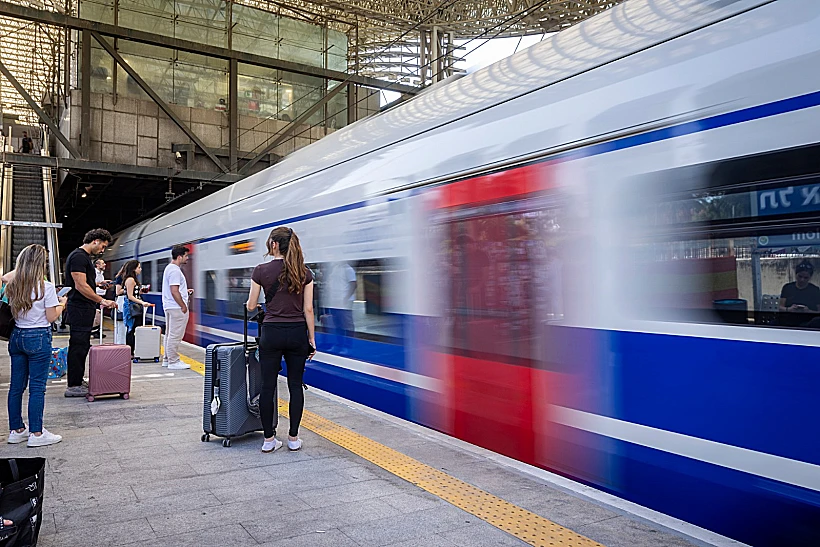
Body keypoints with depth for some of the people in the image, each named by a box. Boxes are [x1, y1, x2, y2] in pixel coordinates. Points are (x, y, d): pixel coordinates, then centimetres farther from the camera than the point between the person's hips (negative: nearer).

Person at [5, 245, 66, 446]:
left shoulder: (13, 286, 5)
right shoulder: (46, 286, -13)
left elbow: (12, 311, 12)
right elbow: (51, 317, -11)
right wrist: (61, 304, 7)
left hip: (17, 336, 6)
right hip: (38, 338, -6)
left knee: (16, 385, 12)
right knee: (37, 386, -1)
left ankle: (16, 430, 22)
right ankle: (36, 433, 4)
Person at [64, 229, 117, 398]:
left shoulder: (84, 256, 18)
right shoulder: (79, 257, -15)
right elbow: (81, 286, -21)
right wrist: (102, 300, -20)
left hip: (84, 309, 11)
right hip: (80, 309, -11)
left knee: (82, 346, 15)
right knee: (78, 346, -7)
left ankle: (77, 382, 23)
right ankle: (73, 386, -1)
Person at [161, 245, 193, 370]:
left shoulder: (169, 268, 16)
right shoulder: (175, 270, -17)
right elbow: (174, 291, -23)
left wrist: (185, 291, 19)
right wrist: (183, 306, -18)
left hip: (170, 307, 11)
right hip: (177, 308, -11)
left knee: (170, 334, 17)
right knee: (175, 336, -6)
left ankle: (167, 359, 25)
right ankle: (173, 362, -1)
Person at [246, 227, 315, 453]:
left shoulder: (261, 270, -6)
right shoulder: (304, 273, -1)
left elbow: (251, 306, 1)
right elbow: (308, 309, -2)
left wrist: (250, 304, 25)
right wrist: (312, 339, 4)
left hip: (272, 333, -2)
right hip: (297, 333, 2)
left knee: (268, 386, 8)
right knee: (295, 385, 10)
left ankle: (269, 439, 14)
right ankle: (293, 438, 15)